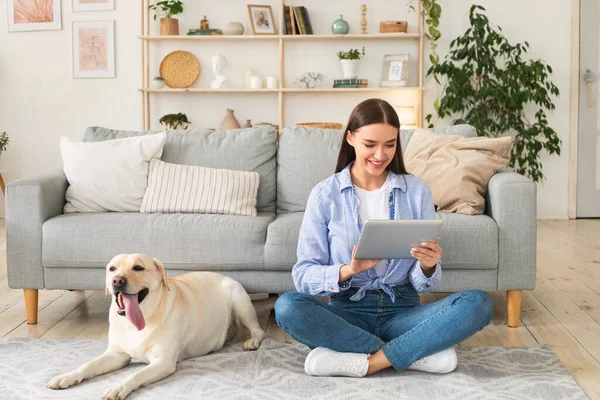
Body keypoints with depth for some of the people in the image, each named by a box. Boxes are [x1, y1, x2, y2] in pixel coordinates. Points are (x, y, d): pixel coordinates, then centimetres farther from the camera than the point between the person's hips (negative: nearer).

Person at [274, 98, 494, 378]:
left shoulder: (417, 192, 1)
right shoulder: (325, 194, -2)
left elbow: (423, 284, 1)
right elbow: (303, 275, -7)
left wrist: (428, 267, -22)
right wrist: (348, 270, -25)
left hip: (402, 311, 1)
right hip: (348, 312, 0)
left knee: (479, 303, -23)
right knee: (287, 307, -31)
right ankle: (420, 352, -21)